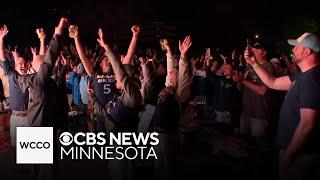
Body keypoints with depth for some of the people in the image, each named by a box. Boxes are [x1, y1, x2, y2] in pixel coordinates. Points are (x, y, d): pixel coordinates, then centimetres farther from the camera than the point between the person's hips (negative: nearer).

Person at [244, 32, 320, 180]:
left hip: (300, 155, -9)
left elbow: (307, 124, -29)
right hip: (294, 149, 9)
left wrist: (288, 153, -20)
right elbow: (273, 83, 16)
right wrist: (254, 63, 9)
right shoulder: (303, 76, 6)